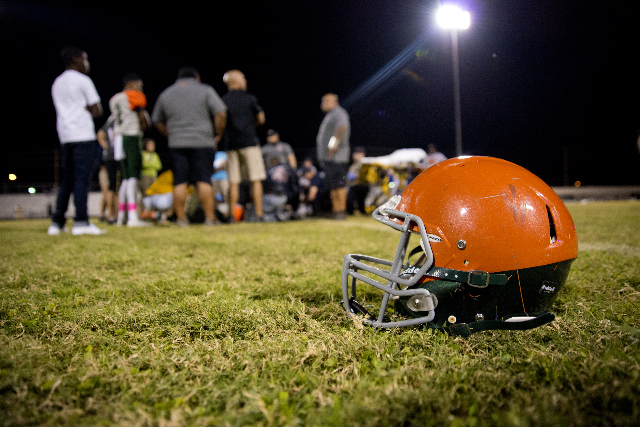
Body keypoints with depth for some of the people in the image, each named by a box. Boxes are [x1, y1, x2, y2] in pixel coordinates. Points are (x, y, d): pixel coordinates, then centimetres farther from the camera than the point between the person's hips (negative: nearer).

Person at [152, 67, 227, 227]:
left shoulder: (165, 94, 16)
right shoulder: (205, 90, 4)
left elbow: (157, 121, 21)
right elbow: (220, 113, -4)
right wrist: (218, 134, 5)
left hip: (176, 144, 3)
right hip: (203, 142, -2)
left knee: (180, 182, 3)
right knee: (203, 180, -3)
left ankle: (181, 218, 4)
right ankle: (209, 217, -5)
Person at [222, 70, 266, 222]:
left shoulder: (222, 101, 6)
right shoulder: (249, 98, 0)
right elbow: (261, 119, 4)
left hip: (230, 145, 3)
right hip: (249, 142, -3)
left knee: (233, 182, 5)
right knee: (256, 180, -1)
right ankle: (258, 214, -4)